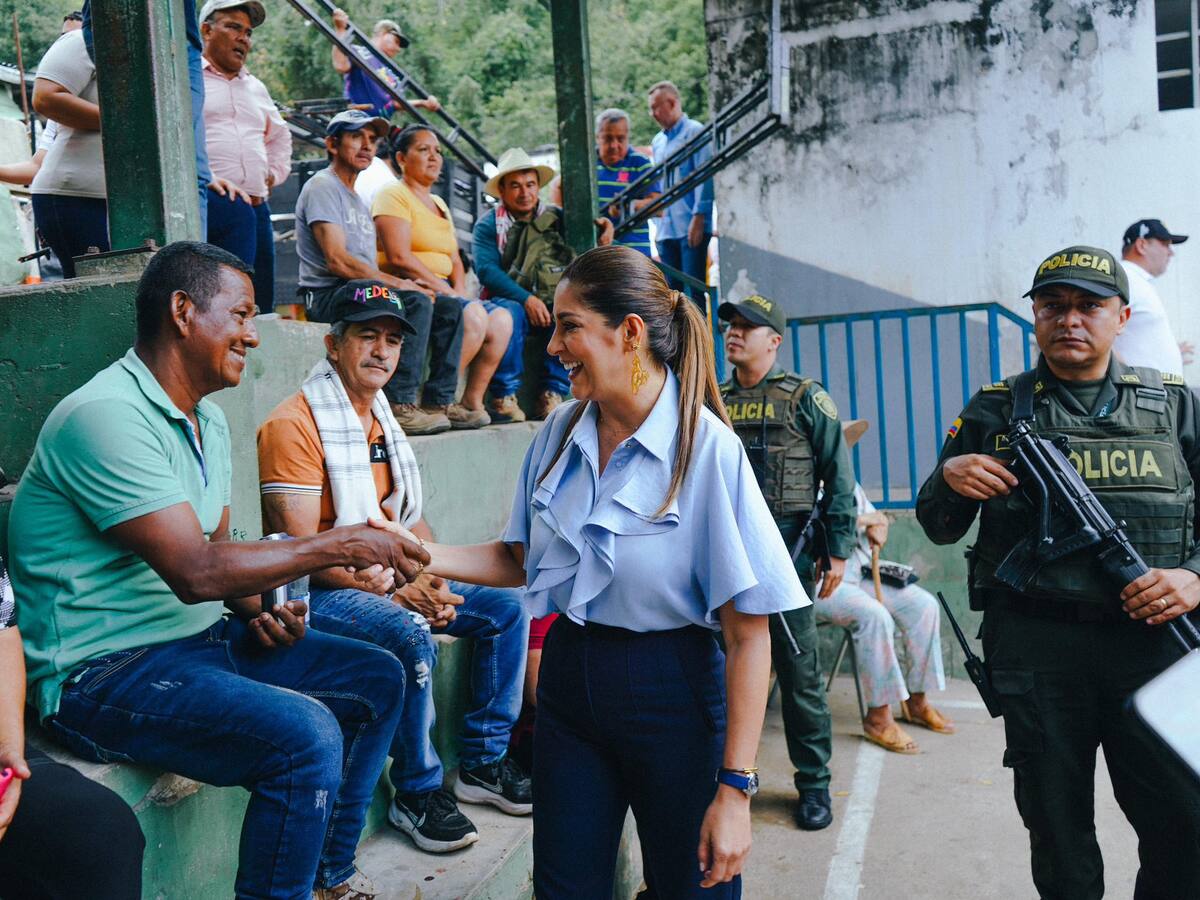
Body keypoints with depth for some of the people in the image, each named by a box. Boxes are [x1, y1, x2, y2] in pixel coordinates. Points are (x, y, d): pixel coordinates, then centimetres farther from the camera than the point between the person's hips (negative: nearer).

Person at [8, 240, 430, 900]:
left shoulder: (208, 420, 11)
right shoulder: (106, 416, -21)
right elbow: (194, 571, -27)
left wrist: (257, 610, -4)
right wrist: (340, 545, -23)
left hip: (202, 637, 10)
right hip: (105, 672, -10)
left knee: (376, 680, 7)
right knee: (305, 735, -29)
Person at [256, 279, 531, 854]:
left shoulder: (381, 420, 13)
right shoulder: (294, 425, -15)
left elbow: (411, 518, 15)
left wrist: (433, 583, -4)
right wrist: (396, 590, -23)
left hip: (396, 582, 9)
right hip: (319, 592, -9)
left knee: (505, 607, 0)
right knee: (412, 639, -33)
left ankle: (483, 762, 9)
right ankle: (417, 794, -11)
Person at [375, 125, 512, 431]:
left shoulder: (439, 204, 25)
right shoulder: (393, 195, -2)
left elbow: (455, 260, 20)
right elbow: (399, 258, -16)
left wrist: (459, 291, -2)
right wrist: (445, 291, -16)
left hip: (440, 290, 8)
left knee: (500, 318, -11)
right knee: (473, 315, -28)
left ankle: (472, 401, -8)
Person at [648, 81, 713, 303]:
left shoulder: (695, 133, -3)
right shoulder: (658, 141, 18)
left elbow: (705, 177, -10)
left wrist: (698, 217, -16)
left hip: (691, 227, -7)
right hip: (667, 229, 7)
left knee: (693, 289, -8)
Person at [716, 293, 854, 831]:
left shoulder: (806, 399, 0)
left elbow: (838, 479, -2)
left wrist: (838, 551, -8)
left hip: (786, 550, -4)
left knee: (798, 671, 1)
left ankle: (813, 783, 14)